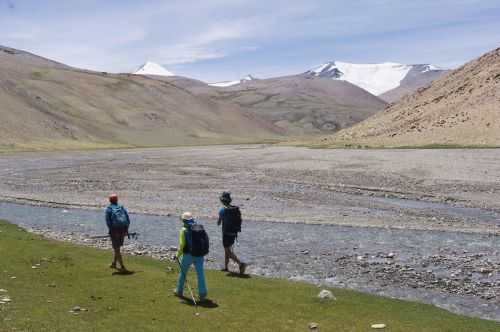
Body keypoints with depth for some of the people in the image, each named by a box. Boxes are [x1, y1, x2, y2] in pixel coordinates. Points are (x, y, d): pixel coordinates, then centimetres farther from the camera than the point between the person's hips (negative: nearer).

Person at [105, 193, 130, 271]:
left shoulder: (109, 208, 2)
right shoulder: (122, 207, 15)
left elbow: (108, 220, -9)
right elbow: (128, 219, 7)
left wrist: (110, 230, -5)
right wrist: (126, 230, 8)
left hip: (115, 230, -5)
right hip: (123, 229, 5)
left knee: (116, 249, 0)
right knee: (117, 247, 24)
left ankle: (122, 267, -6)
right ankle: (114, 263, 37)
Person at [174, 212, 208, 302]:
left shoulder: (184, 230, -9)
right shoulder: (200, 228, 4)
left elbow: (181, 245, -11)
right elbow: (206, 241, 2)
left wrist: (177, 255, 1)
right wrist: (202, 252, 13)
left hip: (188, 255, -3)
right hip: (199, 255, 3)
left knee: (183, 272, 17)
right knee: (200, 274, 5)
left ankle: (179, 291, 32)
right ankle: (202, 295, 2)